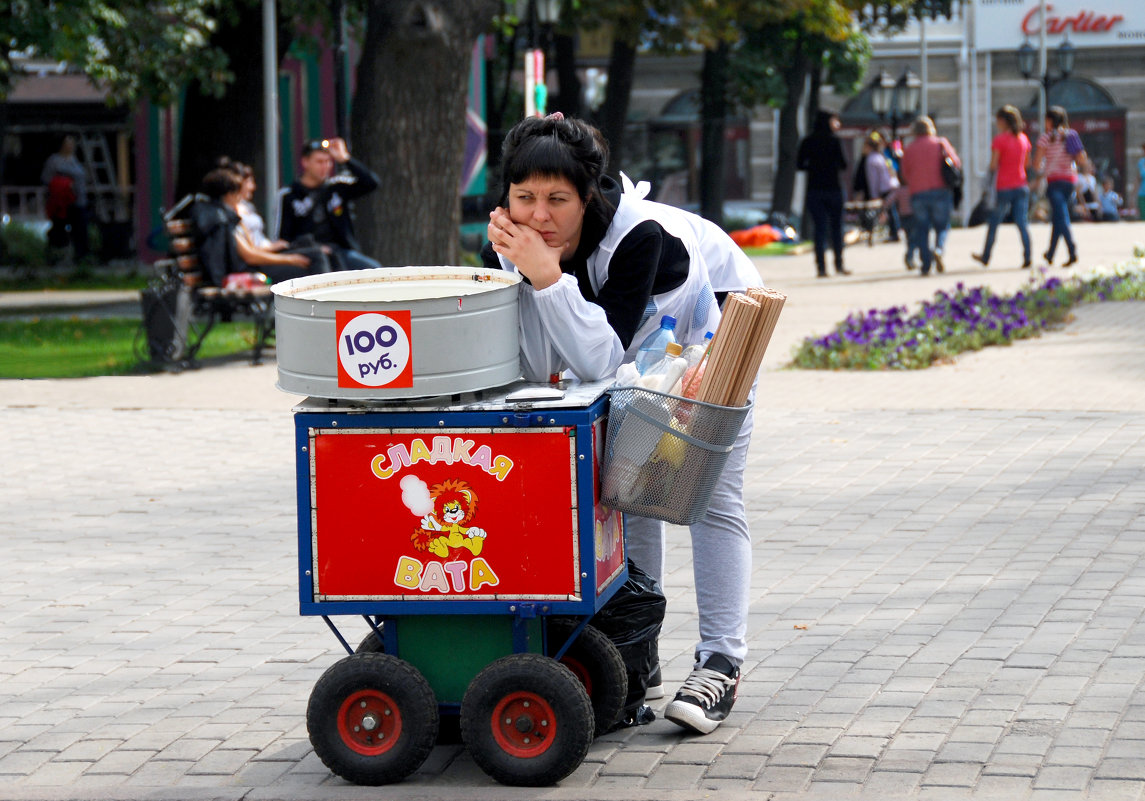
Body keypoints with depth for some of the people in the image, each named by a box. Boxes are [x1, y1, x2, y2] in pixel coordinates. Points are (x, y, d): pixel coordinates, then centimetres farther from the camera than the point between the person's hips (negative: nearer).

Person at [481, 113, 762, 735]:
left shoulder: (637, 235, -42)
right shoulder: (509, 244, -26)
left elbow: (600, 359, -45)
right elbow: (536, 368, -31)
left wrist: (548, 276, -54)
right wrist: (516, 269, -42)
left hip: (709, 329, -5)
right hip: (633, 349, 5)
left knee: (712, 497, -9)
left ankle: (720, 665, -7)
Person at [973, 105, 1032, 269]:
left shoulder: (999, 140, -10)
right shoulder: (1023, 139, 7)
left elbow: (993, 166, -11)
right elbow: (1027, 163, 13)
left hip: (1004, 187, -5)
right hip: (1021, 185, 5)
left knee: (994, 223, 9)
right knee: (1023, 223, 0)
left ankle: (985, 257, 22)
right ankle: (1027, 257, -10)